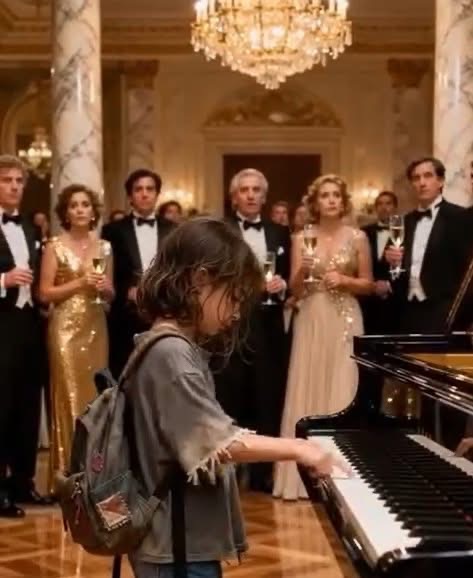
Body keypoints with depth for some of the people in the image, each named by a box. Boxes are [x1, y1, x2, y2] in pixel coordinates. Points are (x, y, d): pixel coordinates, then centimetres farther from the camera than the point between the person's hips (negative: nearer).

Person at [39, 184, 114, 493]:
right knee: (70, 396, -5)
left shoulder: (104, 247, 10)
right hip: (66, 327, -4)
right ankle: (69, 474, 3)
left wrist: (104, 287, -7)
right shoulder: (55, 247, -2)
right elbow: (45, 293, -6)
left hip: (96, 326, 4)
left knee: (96, 396, 6)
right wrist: (80, 283, -14)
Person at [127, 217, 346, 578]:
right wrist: (296, 448, -19)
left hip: (186, 537, 10)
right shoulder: (170, 352, -21)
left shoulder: (176, 347, 11)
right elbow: (219, 444, -25)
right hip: (177, 546, -10)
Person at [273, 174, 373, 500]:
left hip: (345, 322, -1)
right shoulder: (302, 239, 5)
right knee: (307, 393, 2)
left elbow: (368, 284, 5)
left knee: (341, 393, -1)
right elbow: (295, 289, 4)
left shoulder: (358, 237, 2)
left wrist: (344, 280, -11)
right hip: (311, 322, 1)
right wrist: (302, 271, -15)